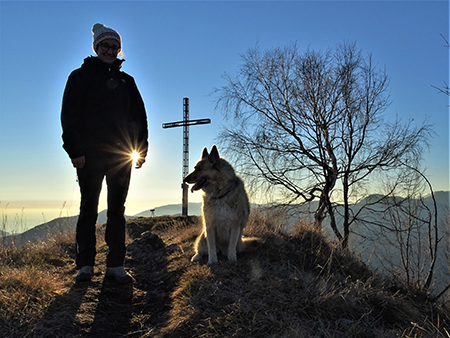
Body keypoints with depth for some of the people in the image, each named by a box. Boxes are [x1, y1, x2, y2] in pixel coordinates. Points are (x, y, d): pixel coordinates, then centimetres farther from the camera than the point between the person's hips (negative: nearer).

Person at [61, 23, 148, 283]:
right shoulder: (81, 76, 7)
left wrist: (141, 149, 7)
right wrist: (75, 150, -12)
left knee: (117, 210, 2)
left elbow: (140, 116, 17)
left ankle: (116, 264, 6)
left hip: (121, 154, 3)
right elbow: (69, 114, -2)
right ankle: (85, 265, 6)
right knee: (89, 208, 0)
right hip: (90, 154, -3)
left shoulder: (126, 81, 17)